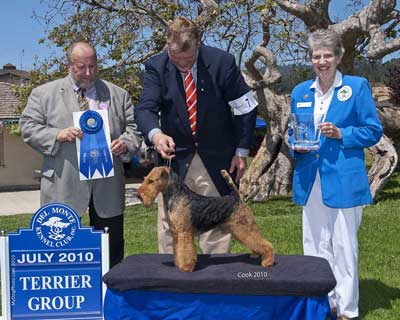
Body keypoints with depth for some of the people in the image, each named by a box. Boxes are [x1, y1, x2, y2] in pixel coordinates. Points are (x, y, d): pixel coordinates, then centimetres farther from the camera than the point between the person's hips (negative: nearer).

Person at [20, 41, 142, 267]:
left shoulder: (118, 94, 13)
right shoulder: (44, 93, 7)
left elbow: (133, 128, 12)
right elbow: (29, 127, 3)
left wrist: (125, 143, -10)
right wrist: (57, 135, -14)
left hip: (108, 185, 2)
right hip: (64, 185, -2)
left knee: (112, 246, 8)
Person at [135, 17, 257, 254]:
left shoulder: (222, 62, -10)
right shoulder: (156, 67, -6)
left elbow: (246, 108, -2)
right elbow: (145, 108, -16)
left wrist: (242, 152, -2)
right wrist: (156, 134, -38)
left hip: (217, 159, -1)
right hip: (175, 157, 1)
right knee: (169, 225, 4)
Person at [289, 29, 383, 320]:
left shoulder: (357, 87, -2)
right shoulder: (301, 92, 11)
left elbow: (373, 131, -3)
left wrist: (341, 134, -18)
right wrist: (297, 146, -5)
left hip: (344, 180, -4)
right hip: (311, 181, 5)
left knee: (344, 245, 2)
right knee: (314, 244, 11)